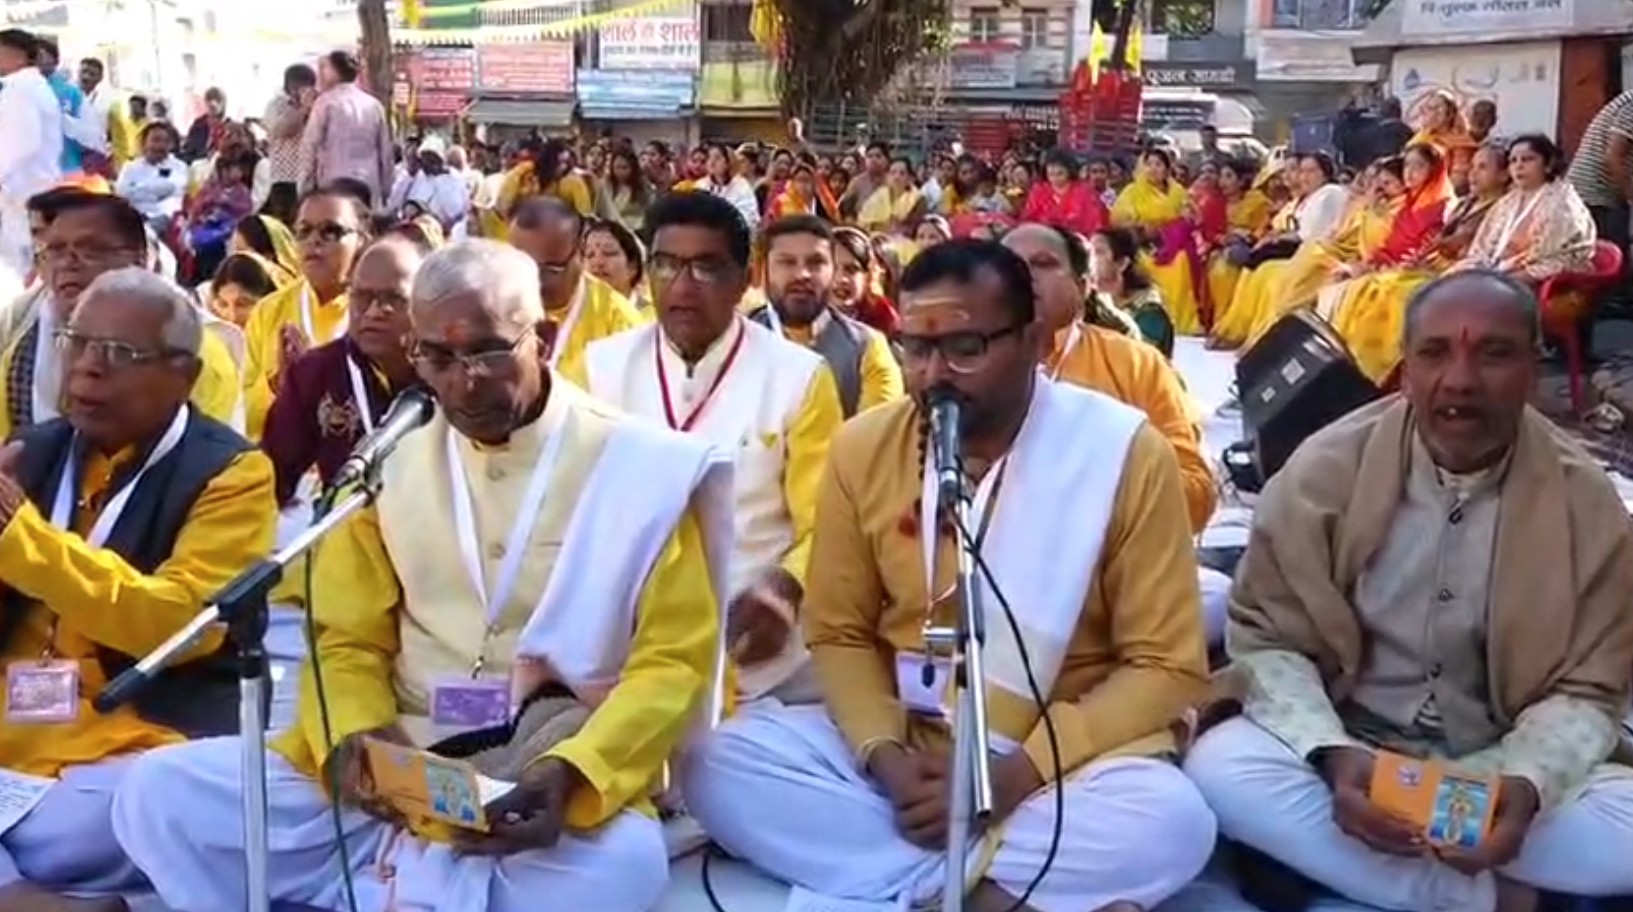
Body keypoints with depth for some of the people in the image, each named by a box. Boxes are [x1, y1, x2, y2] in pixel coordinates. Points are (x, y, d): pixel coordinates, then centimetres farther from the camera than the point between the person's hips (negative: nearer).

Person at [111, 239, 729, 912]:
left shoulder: (632, 466, 0)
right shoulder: (394, 466, 12)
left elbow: (673, 659, -4)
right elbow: (347, 639, 12)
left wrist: (573, 773, -21)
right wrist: (355, 733, -11)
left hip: (555, 790, -3)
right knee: (160, 790, -13)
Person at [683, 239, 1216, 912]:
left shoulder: (1125, 452, -10)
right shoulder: (863, 447, -1)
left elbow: (1165, 665, -8)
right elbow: (839, 634, 6)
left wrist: (1021, 771, -19)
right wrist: (885, 755, -14)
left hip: (1069, 757, -3)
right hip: (900, 749, 4)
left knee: (1171, 818, -34)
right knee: (719, 763, -19)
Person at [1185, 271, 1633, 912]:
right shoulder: (1327, 467, -8)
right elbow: (1267, 638, -4)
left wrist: (1523, 786, -22)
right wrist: (1333, 755, -24)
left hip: (1500, 773, 1)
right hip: (1342, 756, -1)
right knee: (1219, 769, -30)